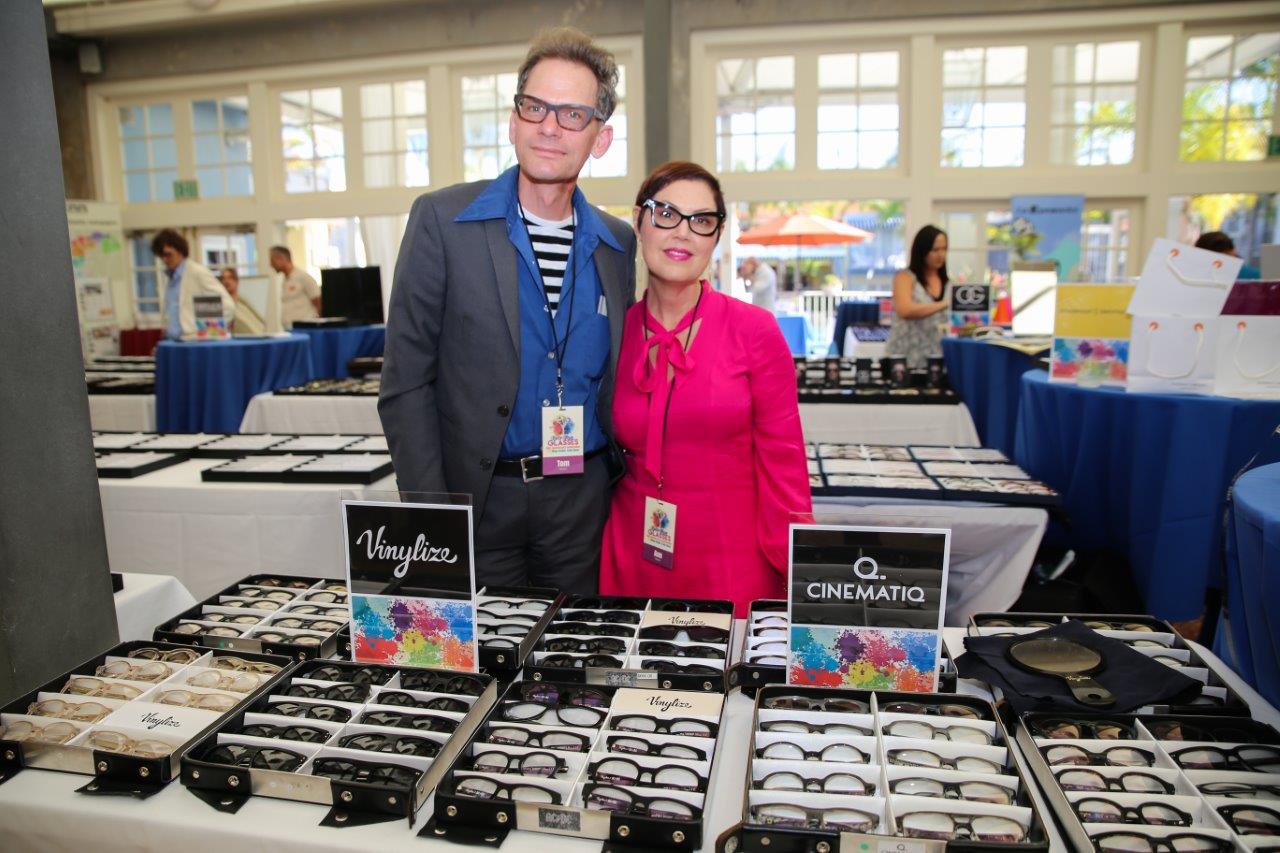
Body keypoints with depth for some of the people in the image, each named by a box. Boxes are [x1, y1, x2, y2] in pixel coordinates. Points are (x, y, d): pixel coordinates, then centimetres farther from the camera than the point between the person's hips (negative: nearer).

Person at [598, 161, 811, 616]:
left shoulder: (754, 330, -7)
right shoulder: (614, 334, 1)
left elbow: (783, 464, -6)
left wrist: (800, 579, -8)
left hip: (736, 567, -2)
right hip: (635, 567, 3)